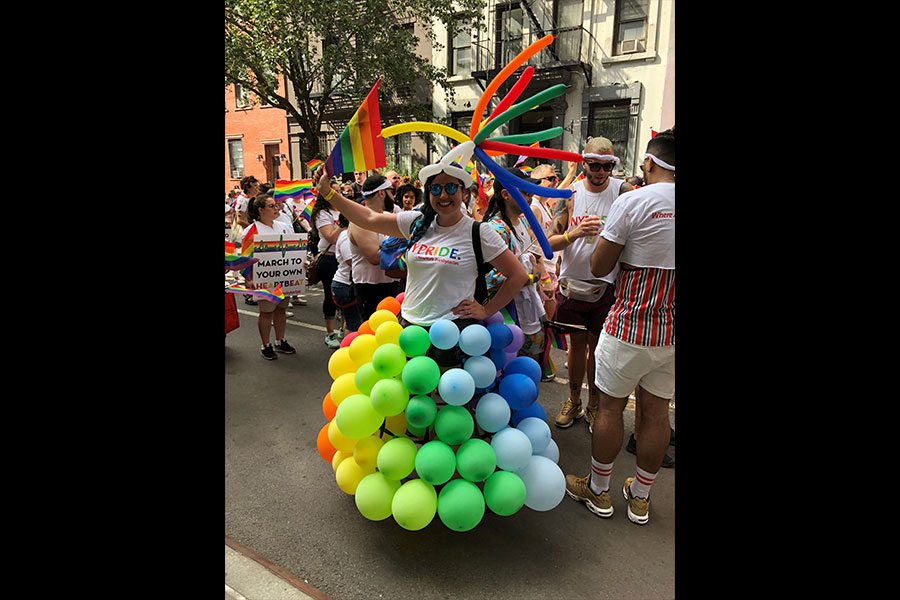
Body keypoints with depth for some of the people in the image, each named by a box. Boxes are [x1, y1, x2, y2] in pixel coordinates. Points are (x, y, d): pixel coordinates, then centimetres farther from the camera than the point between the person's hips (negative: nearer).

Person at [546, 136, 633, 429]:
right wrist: (574, 233, -22)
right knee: (577, 343, 13)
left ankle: (594, 404, 28)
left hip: (606, 285, -1)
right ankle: (573, 401, 30)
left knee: (597, 347, 9)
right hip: (572, 282, 2)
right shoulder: (571, 194, 1)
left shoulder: (623, 191, -4)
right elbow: (550, 242, -3)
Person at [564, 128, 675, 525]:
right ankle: (640, 497, 32)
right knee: (655, 410, 15)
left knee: (610, 407, 10)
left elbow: (599, 267, -10)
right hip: (671, 330, 6)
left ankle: (597, 491, 27)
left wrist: (613, 237, 7)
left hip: (630, 326, -5)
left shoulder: (632, 202, -14)